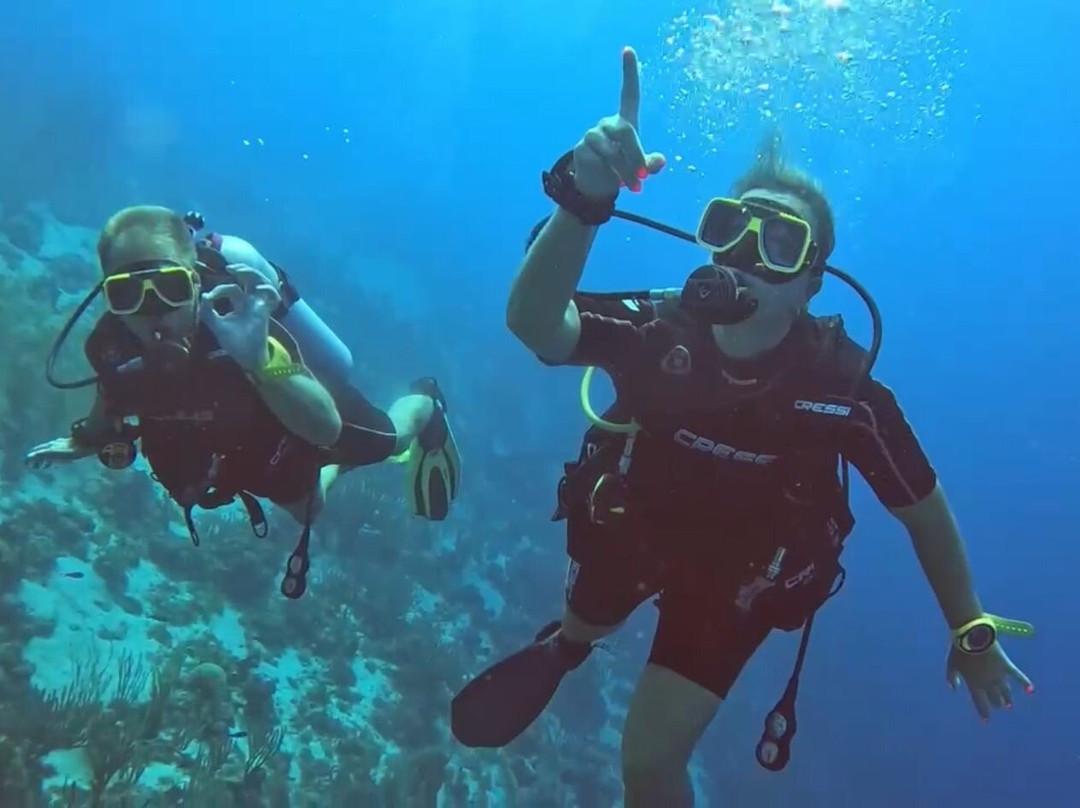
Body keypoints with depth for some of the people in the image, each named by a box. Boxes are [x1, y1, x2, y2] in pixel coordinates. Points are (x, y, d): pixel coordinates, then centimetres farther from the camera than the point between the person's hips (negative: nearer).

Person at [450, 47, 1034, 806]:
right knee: (586, 623, 33)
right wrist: (583, 200, -65)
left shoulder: (842, 387, -31)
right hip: (631, 526, 2)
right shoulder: (660, 328, -30)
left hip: (736, 569, -2)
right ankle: (561, 647, 72)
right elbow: (534, 326, -49)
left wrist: (971, 632, -8)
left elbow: (924, 509, -17)